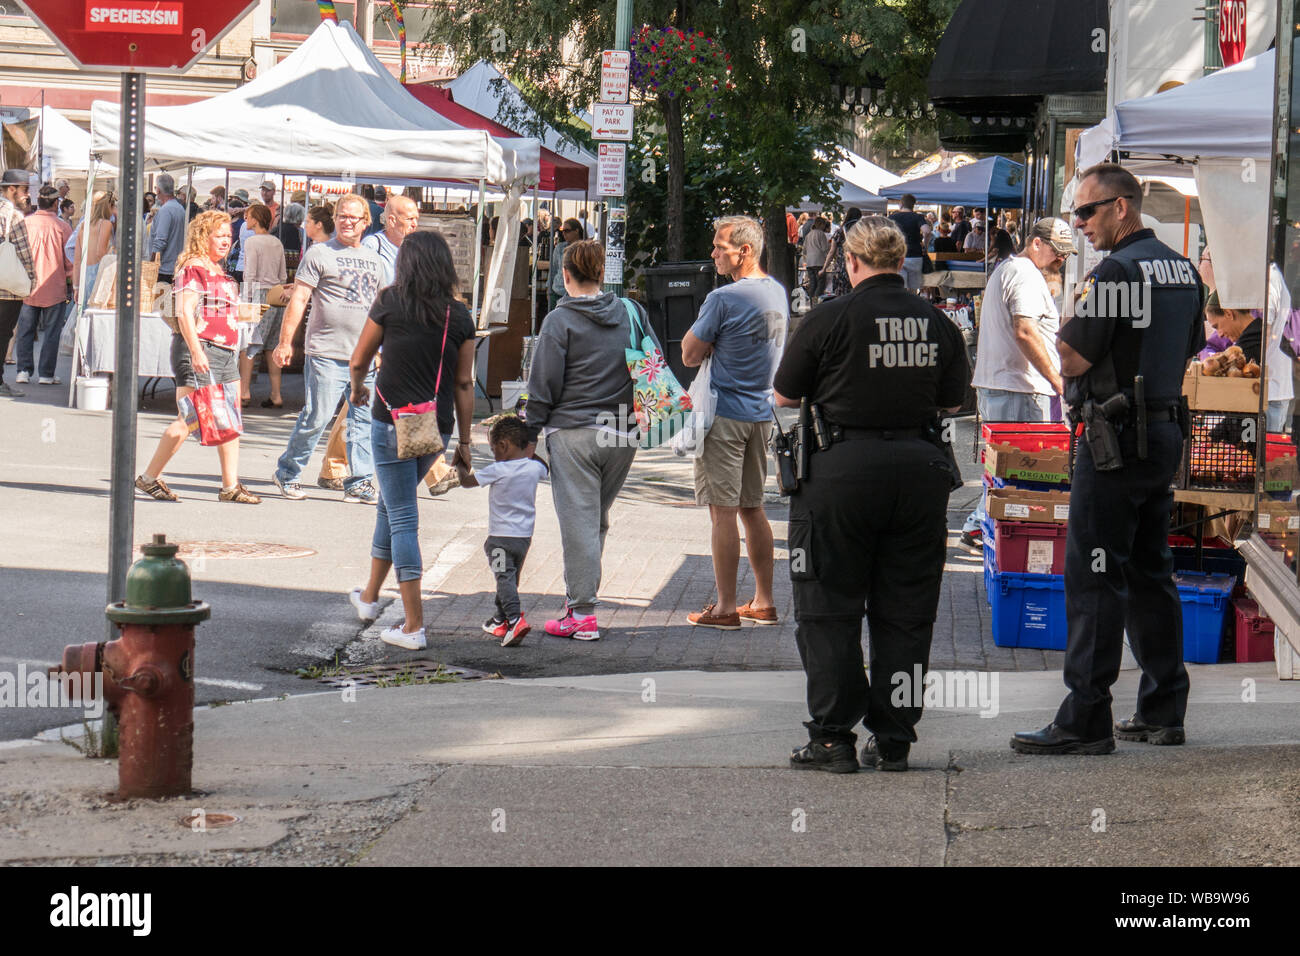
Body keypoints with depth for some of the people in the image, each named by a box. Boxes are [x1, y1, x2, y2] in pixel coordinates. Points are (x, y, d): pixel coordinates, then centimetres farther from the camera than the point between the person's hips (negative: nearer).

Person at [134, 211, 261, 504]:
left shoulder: (220, 273, 18)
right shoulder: (193, 269, -11)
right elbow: (185, 313, -19)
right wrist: (196, 351, -25)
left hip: (224, 353, 10)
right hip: (198, 351, -10)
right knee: (188, 420, -8)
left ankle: (230, 486, 10)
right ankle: (149, 478, 2)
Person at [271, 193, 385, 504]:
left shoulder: (374, 260, 17)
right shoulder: (319, 254, 0)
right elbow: (298, 299, -4)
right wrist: (285, 342, -9)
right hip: (327, 353, -6)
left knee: (363, 420, 3)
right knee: (316, 417, -6)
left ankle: (359, 481, 9)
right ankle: (286, 473, 8)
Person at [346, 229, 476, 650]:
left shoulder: (390, 303, -6)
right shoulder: (459, 316, 1)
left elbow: (358, 362, 4)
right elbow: (465, 383, 4)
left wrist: (358, 391, 25)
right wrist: (465, 441, 12)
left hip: (393, 422, -4)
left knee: (402, 519, -2)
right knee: (390, 505, 24)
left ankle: (413, 626, -7)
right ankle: (369, 597, 39)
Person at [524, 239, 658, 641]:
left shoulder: (559, 321, -8)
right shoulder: (631, 312, 6)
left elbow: (544, 385, -7)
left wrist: (530, 429, 3)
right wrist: (640, 415, 22)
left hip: (573, 431, -5)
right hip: (623, 435, 5)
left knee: (578, 521, -2)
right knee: (598, 517, 18)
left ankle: (581, 613, -3)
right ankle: (582, 595, 25)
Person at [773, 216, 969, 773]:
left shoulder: (829, 319, -8)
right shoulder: (937, 323, 3)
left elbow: (785, 397, 1)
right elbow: (952, 400, 15)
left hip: (844, 470, -3)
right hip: (919, 468, 4)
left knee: (828, 609, 6)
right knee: (904, 614, 10)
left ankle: (833, 737, 5)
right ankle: (893, 740, 12)